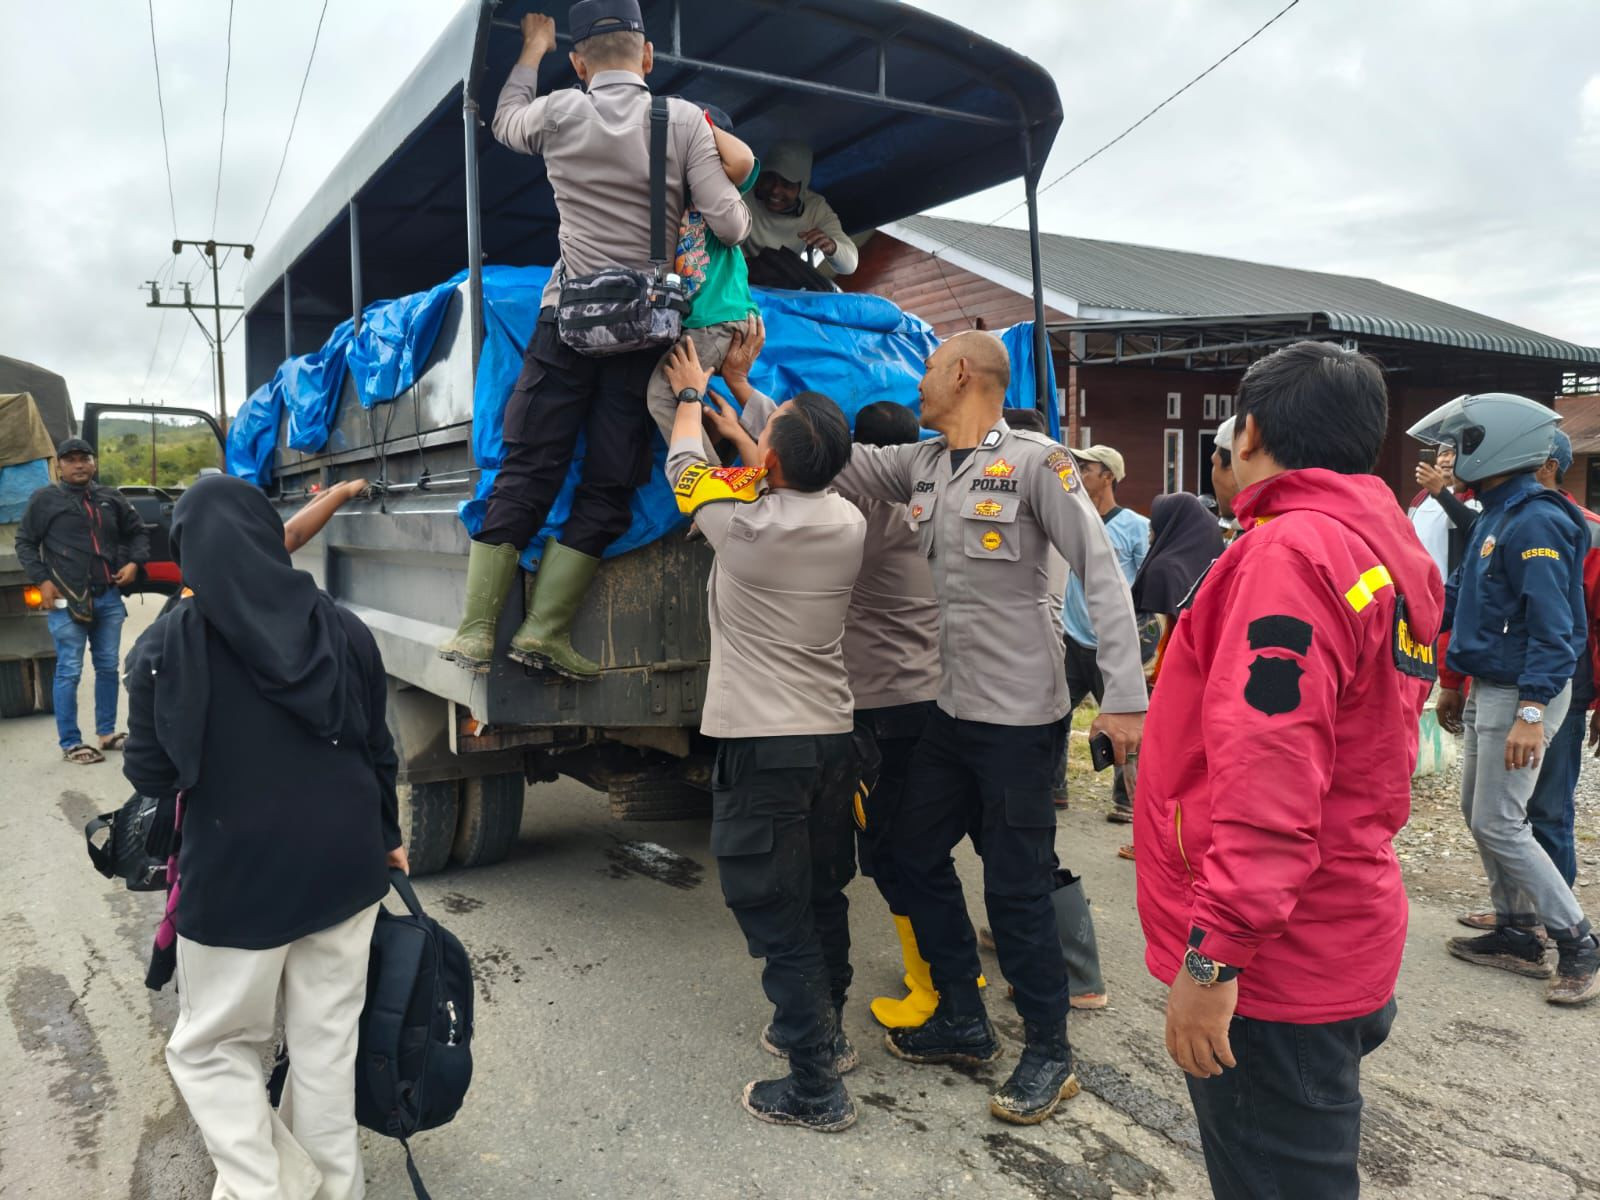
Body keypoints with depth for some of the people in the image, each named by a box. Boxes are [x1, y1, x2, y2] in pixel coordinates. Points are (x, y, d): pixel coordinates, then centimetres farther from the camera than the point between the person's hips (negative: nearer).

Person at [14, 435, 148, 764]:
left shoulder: (112, 498, 12)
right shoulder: (45, 499, 1)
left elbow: (137, 532, 21)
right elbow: (24, 543, 4)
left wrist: (134, 562, 3)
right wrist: (42, 580, -7)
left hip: (109, 598, 4)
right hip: (67, 600, -4)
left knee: (108, 667, 12)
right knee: (69, 671, -2)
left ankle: (106, 733, 24)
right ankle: (70, 743, 5)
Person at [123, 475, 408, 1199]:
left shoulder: (164, 647, -12)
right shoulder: (344, 631, -2)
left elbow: (149, 775, -6)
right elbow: (379, 750, 5)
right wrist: (386, 838, 19)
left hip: (234, 878, -3)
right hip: (344, 868, 4)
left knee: (212, 1046, 17)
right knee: (327, 1043, 16)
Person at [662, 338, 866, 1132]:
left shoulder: (743, 525, -16)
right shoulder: (849, 525, 0)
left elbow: (684, 466, 5)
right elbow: (790, 490, 21)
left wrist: (690, 395, 23)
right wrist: (732, 425, 33)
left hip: (761, 745, -6)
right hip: (832, 737, 6)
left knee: (776, 912, 1)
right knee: (822, 895, 21)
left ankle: (814, 1089, 7)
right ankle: (824, 1028, 38)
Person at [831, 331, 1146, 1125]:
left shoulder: (1035, 463, -13)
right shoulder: (919, 465, 8)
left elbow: (1103, 576, -16)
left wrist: (1125, 698, -21)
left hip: (1020, 717, -8)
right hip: (953, 710, 8)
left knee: (1015, 888, 1)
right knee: (916, 853, 16)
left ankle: (1048, 1054, 23)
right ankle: (964, 1022, 33)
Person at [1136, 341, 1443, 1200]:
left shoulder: (1292, 551, -19)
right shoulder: (1386, 548, 11)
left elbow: (1269, 773, -27)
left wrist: (1213, 951, -24)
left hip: (1272, 966, -9)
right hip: (1338, 946, 10)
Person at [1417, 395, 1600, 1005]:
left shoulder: (1535, 522, -19)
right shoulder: (1494, 517, 12)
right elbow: (1463, 600, 18)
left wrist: (1531, 711, -27)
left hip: (1523, 693, -10)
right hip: (1487, 688, 10)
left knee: (1499, 825, -5)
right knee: (1479, 813, 14)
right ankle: (1515, 934, 25)